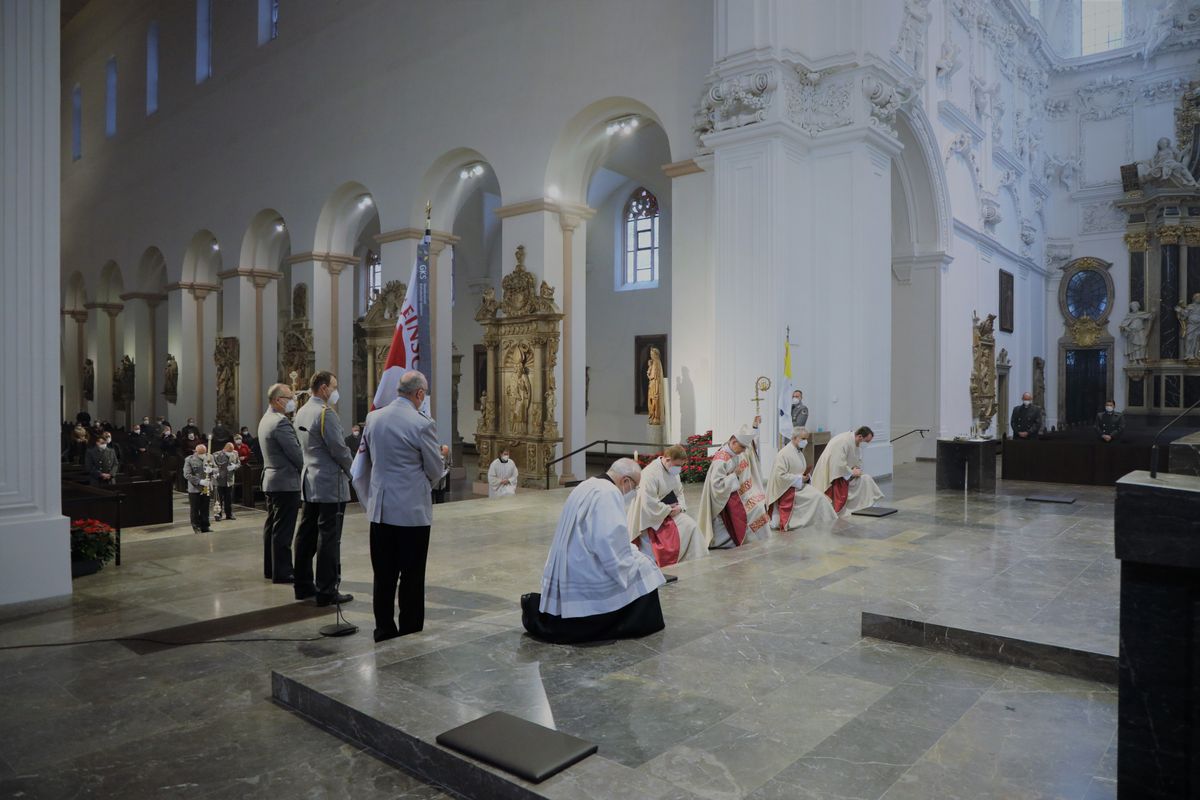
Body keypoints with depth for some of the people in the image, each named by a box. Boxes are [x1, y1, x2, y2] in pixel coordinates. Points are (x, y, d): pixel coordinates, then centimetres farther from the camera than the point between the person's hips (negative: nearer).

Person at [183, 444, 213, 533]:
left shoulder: (207, 459, 8)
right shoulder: (189, 460, -7)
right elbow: (187, 475, -13)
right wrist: (200, 481, -21)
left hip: (206, 489, 4)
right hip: (194, 489, -4)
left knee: (205, 509, 8)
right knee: (195, 509, 4)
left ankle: (205, 527, 14)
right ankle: (196, 527, 14)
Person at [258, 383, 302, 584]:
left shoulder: (265, 420, 13)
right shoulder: (281, 422, -19)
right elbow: (297, 454, -19)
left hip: (270, 480, 10)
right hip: (286, 482, -10)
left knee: (272, 526, 16)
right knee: (283, 530, -4)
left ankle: (270, 568, 24)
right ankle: (282, 572, 1)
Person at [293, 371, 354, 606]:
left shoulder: (301, 412, 12)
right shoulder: (326, 413, -16)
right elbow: (339, 449, -17)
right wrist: (353, 473, -2)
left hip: (309, 484, 9)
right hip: (330, 485, -9)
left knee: (306, 536, 13)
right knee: (329, 540, -4)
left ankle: (303, 586, 22)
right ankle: (326, 592, 1)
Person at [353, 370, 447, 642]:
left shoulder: (373, 418, 3)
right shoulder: (422, 424, -14)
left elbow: (361, 469, 11)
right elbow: (435, 471, -4)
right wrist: (439, 454, 17)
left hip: (380, 510, 5)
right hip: (413, 511, -5)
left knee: (383, 577, 12)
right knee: (412, 579, 5)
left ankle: (384, 632, 20)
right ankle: (410, 634, 13)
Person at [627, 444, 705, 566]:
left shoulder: (673, 470, 4)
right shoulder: (650, 473, -22)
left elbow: (679, 492, 13)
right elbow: (648, 503, -25)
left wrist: (680, 506, -8)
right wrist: (669, 509, -15)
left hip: (671, 511, 8)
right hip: (654, 517, -8)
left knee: (692, 526, -7)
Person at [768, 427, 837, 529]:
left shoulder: (799, 452, 11)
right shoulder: (784, 454, -17)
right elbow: (780, 475, -23)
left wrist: (805, 476, 0)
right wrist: (799, 478, -18)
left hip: (799, 485, 9)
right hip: (788, 489, -9)